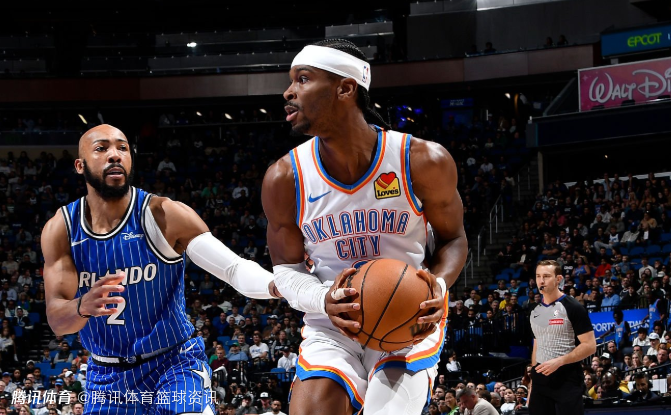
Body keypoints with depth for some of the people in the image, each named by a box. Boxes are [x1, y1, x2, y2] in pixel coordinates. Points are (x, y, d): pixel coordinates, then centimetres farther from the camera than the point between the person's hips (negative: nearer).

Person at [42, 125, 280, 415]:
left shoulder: (164, 215, -15)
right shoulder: (60, 229, -7)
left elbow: (235, 268, -20)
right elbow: (56, 319, -14)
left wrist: (279, 285, -42)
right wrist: (83, 306, -38)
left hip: (174, 365, -3)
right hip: (106, 377, 3)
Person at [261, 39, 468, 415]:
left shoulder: (424, 162, -15)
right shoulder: (284, 180, -10)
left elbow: (453, 239, 1)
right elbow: (287, 268, 2)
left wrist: (439, 286, -22)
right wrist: (323, 299, -21)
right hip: (332, 326, 2)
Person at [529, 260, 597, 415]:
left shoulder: (572, 308, -7)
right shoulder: (535, 311, 14)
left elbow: (590, 346, -11)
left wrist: (559, 361, -21)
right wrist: (532, 384, 15)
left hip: (567, 381, -6)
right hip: (541, 381, 6)